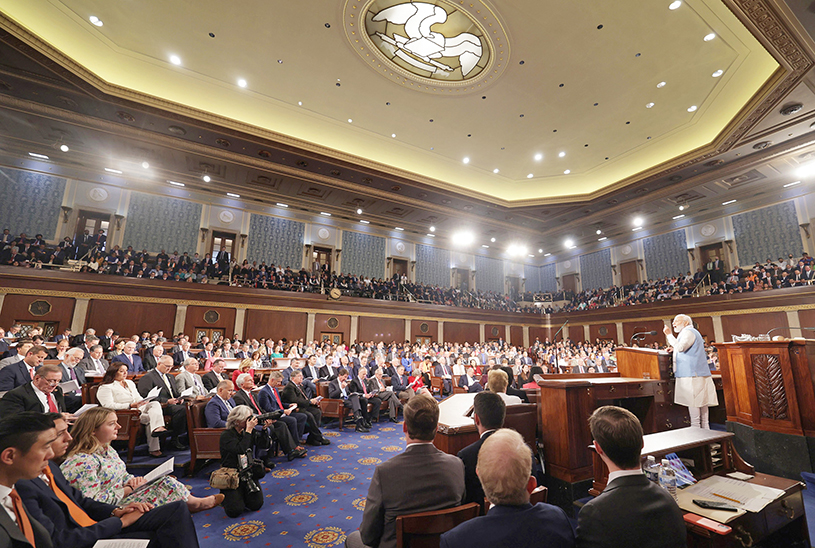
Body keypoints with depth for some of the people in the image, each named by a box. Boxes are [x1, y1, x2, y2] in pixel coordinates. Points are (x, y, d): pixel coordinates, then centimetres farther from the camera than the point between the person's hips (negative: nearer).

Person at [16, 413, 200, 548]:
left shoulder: (49, 466, 6)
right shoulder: (22, 485, -21)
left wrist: (115, 512, -1)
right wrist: (119, 522, -16)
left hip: (97, 525, 8)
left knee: (177, 509, -4)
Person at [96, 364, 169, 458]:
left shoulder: (130, 383, 25)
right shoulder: (105, 387, 1)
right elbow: (108, 405, -12)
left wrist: (144, 402, -2)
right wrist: (130, 405, -22)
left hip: (138, 408, 6)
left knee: (155, 404, -28)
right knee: (150, 417, -31)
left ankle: (158, 428, -46)